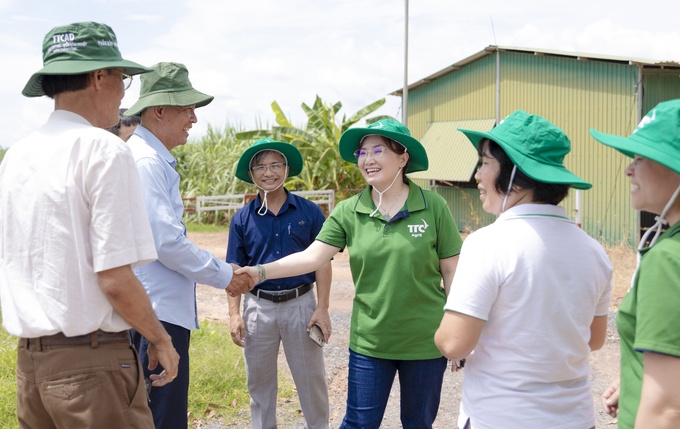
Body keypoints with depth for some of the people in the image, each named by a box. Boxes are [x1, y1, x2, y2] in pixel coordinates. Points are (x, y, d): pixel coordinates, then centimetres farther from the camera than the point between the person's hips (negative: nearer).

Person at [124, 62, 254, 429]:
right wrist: (224, 276, -9)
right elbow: (166, 242, -20)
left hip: (159, 307, 11)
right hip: (157, 313, -11)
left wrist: (218, 269, 19)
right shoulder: (145, 161, -15)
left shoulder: (158, 160, 18)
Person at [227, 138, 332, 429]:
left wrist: (322, 308, -7)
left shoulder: (309, 212, -1)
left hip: (300, 304, -1)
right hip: (258, 306, 2)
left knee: (311, 379, 7)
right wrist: (234, 314, -3)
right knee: (259, 381, 13)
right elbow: (235, 269, 5)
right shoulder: (242, 219, 3)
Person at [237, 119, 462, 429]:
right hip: (369, 341, 1)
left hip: (425, 342, -1)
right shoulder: (348, 212, -2)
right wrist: (261, 271, -23)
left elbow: (451, 271, -3)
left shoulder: (433, 207, -7)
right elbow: (312, 257, -9)